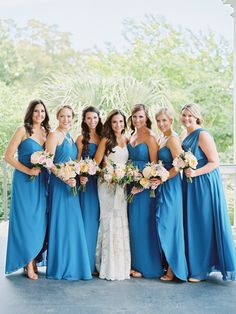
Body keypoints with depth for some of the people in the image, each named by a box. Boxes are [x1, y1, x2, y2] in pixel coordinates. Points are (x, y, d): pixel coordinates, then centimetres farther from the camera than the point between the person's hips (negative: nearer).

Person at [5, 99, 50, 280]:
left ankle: (34, 260, 21)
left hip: (41, 182, 5)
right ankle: (28, 263, 11)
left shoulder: (47, 133, 10)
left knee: (39, 221, 8)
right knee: (25, 220, 0)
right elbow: (8, 156, -10)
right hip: (24, 182, -5)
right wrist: (28, 170, -16)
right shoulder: (23, 131, -6)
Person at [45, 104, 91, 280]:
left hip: (72, 183, 8)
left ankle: (72, 265, 21)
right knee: (61, 223, -3)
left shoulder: (71, 137, 15)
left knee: (73, 224, 11)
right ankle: (60, 267, 8)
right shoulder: (54, 135, -7)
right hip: (59, 183, -8)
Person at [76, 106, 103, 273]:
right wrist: (81, 176, -21)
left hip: (100, 181, 4)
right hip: (87, 181, -4)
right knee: (87, 219, -2)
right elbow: (77, 161, -4)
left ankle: (96, 261, 17)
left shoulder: (103, 138, 11)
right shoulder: (82, 138, 0)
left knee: (97, 219, 8)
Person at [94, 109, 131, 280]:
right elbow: (96, 164, -5)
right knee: (110, 220, -4)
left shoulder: (126, 140, 12)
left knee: (122, 221, 6)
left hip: (122, 185, 5)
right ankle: (110, 267, 4)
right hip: (108, 184, -5)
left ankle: (121, 265, 15)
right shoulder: (106, 140, -2)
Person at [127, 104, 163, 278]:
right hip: (131, 184, 7)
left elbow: (154, 164, -13)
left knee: (142, 223, -2)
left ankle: (145, 266, 11)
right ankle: (135, 263, 21)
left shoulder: (150, 138, -9)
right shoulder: (131, 136, 13)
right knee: (133, 223, 10)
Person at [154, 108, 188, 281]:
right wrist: (155, 179, 6)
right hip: (161, 185, 9)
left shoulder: (173, 139, -11)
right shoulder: (160, 139, 15)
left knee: (168, 224, -5)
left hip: (170, 185, -9)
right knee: (163, 225, 10)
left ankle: (173, 268, 5)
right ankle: (167, 263, 20)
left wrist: (161, 180, -18)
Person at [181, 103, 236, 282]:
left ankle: (202, 270, 9)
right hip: (190, 186, 8)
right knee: (192, 225, 11)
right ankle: (194, 265, 22)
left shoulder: (203, 135, -11)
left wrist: (195, 172, -25)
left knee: (204, 225, -1)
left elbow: (215, 162, -16)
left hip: (204, 185, -8)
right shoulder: (187, 138, 13)